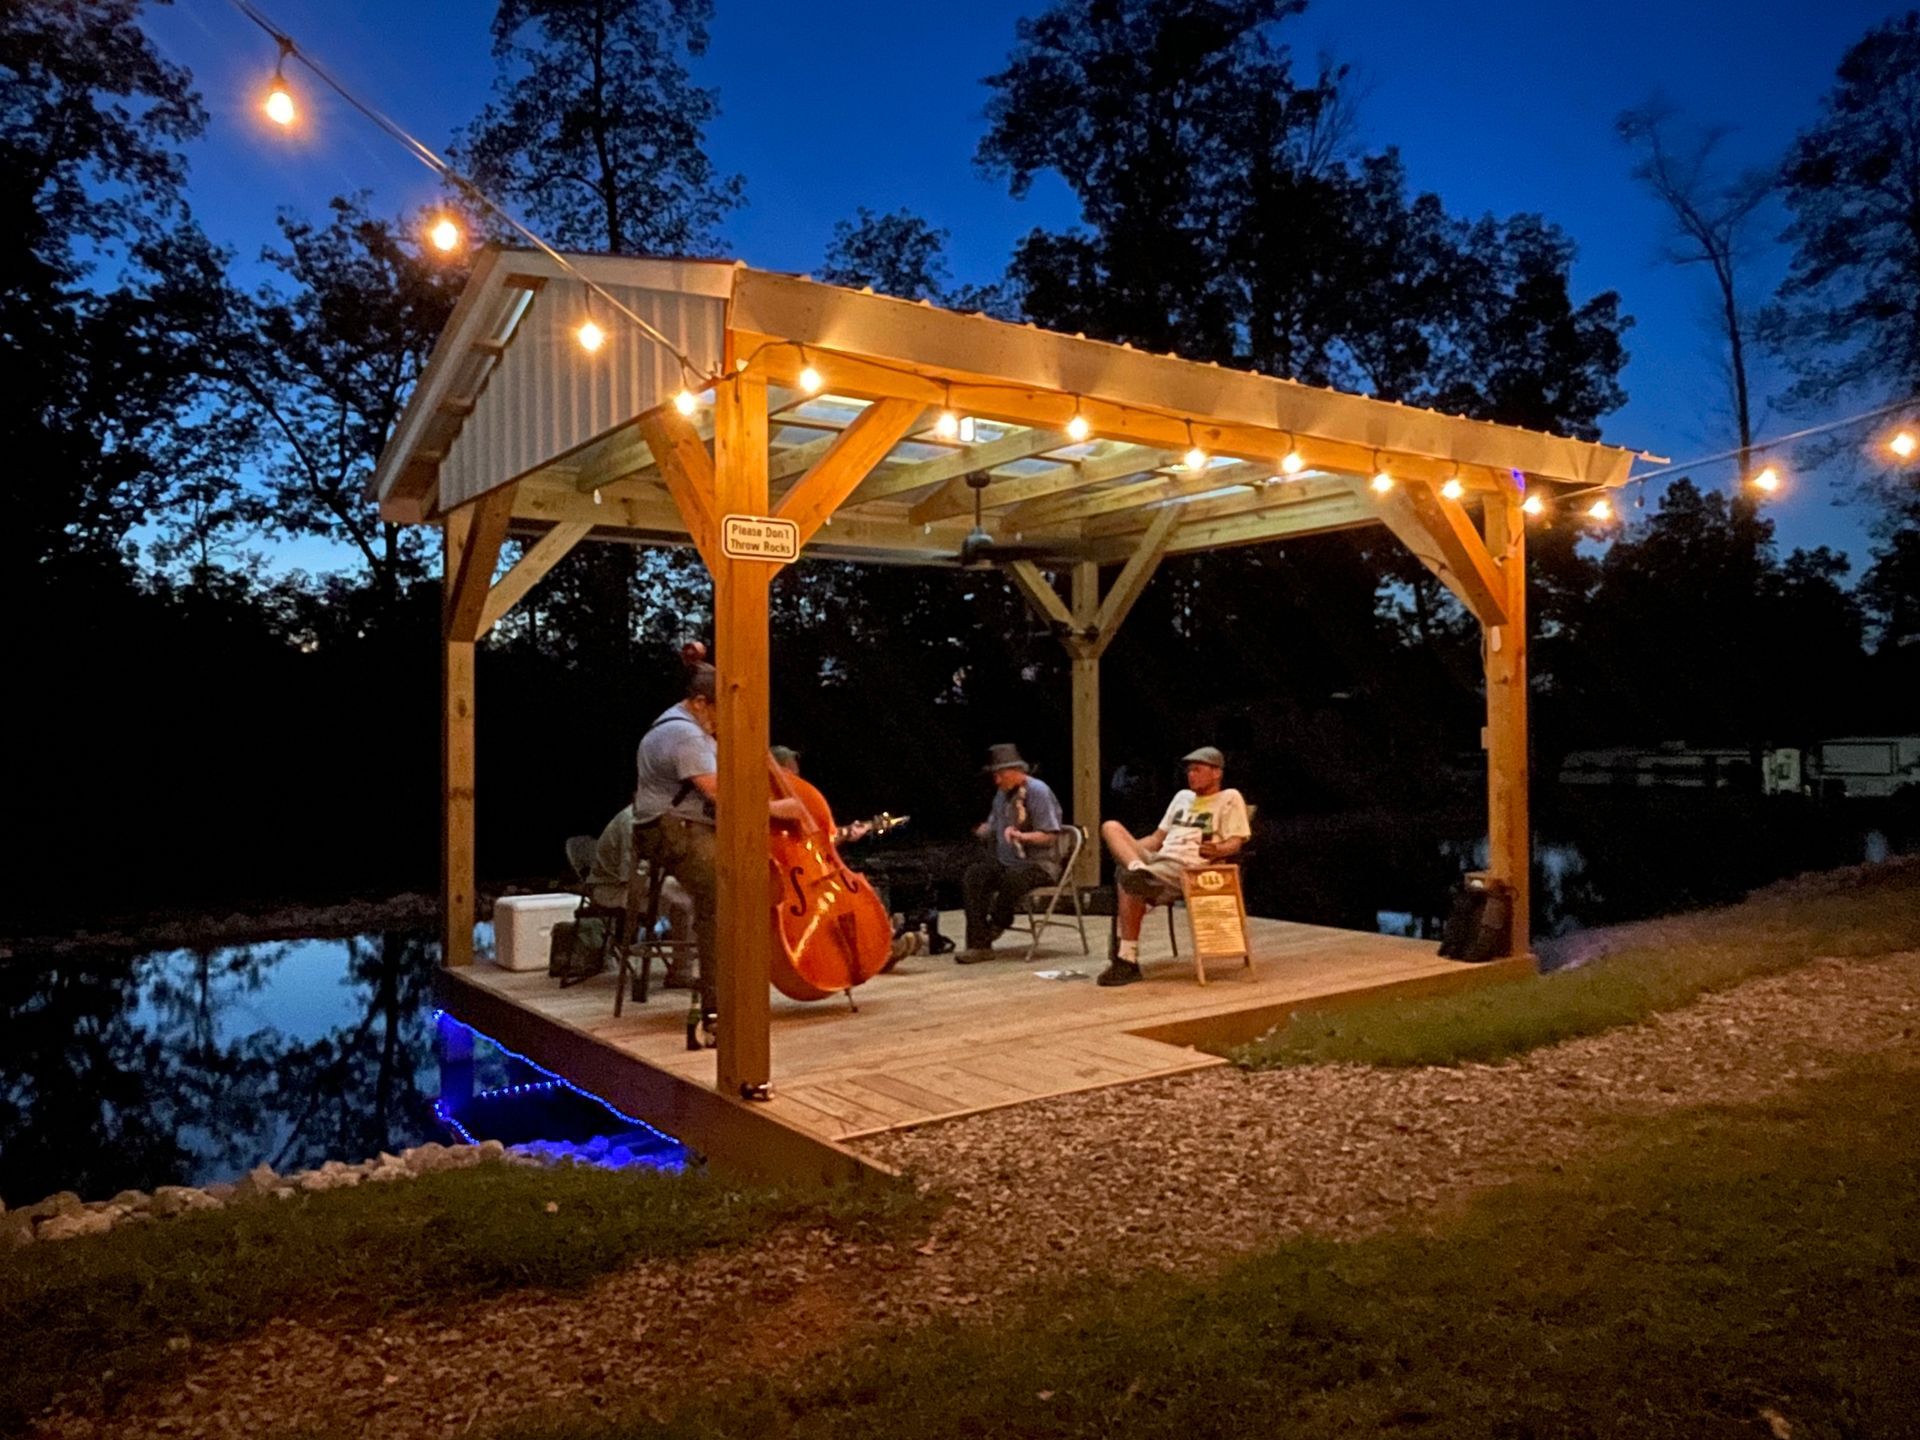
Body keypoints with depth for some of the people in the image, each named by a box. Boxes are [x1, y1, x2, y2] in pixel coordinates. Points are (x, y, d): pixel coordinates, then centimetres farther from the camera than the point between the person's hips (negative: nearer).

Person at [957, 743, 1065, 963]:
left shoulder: (1037, 791, -11)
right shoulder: (1003, 792, 12)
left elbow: (1049, 836, -15)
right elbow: (993, 828, 19)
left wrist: (1021, 836, -29)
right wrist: (978, 830, -2)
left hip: (1040, 863, -7)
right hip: (1006, 860, 7)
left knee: (1012, 878, -37)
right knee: (972, 876, -18)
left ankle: (996, 926, -7)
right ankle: (979, 944, -22)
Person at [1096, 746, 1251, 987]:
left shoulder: (1230, 798, 8)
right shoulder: (1183, 797, 29)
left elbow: (1235, 843, -3)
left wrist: (1217, 850, -26)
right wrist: (1129, 848, 13)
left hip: (1188, 868, -7)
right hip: (1157, 859, 8)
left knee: (1128, 880, -31)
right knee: (1111, 827, -10)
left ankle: (1127, 961, -26)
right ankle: (1137, 868, -39)